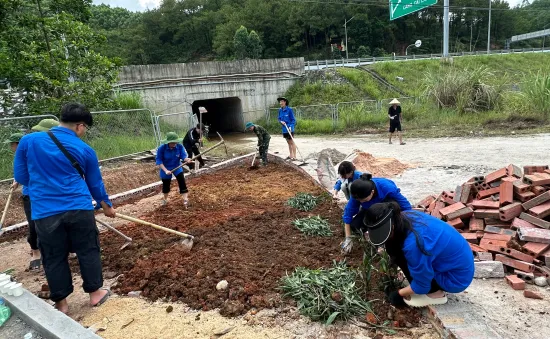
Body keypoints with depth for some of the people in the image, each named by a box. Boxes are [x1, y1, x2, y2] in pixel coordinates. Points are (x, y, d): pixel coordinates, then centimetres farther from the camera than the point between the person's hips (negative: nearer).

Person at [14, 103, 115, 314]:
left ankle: (61, 303, 26)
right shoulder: (85, 150, -1)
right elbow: (95, 184, 8)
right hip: (79, 209, -1)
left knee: (54, 258, 14)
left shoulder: (28, 141, 1)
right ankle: (95, 293, 26)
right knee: (88, 251, 14)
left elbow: (20, 176, 8)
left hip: (45, 212, 2)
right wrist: (106, 206, 24)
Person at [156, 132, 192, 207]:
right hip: (166, 168, -1)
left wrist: (187, 159, -45)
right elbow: (159, 161, -20)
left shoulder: (179, 146, -19)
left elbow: (183, 156, -20)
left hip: (177, 167, 1)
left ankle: (185, 199, -16)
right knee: (166, 184, 13)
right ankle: (165, 199, 39)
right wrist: (165, 170, -29)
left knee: (182, 180, -17)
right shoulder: (161, 148, -25)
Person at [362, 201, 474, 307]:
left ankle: (434, 293, 0)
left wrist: (399, 294, -4)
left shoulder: (412, 243, -34)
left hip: (456, 276, -8)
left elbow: (422, 284, -19)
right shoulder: (406, 217, -11)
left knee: (400, 255, -16)